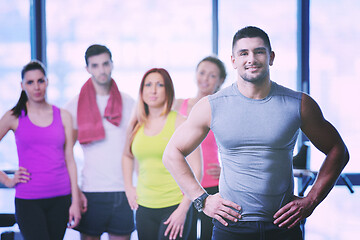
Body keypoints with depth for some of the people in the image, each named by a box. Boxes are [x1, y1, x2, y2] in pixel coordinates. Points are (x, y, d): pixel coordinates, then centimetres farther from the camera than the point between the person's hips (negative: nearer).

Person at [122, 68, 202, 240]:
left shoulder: (179, 122, -6)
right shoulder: (137, 125, 8)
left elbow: (196, 170, -8)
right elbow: (127, 156, 28)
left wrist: (183, 209, -12)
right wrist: (128, 187, 16)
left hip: (174, 207, -4)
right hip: (144, 207, 4)